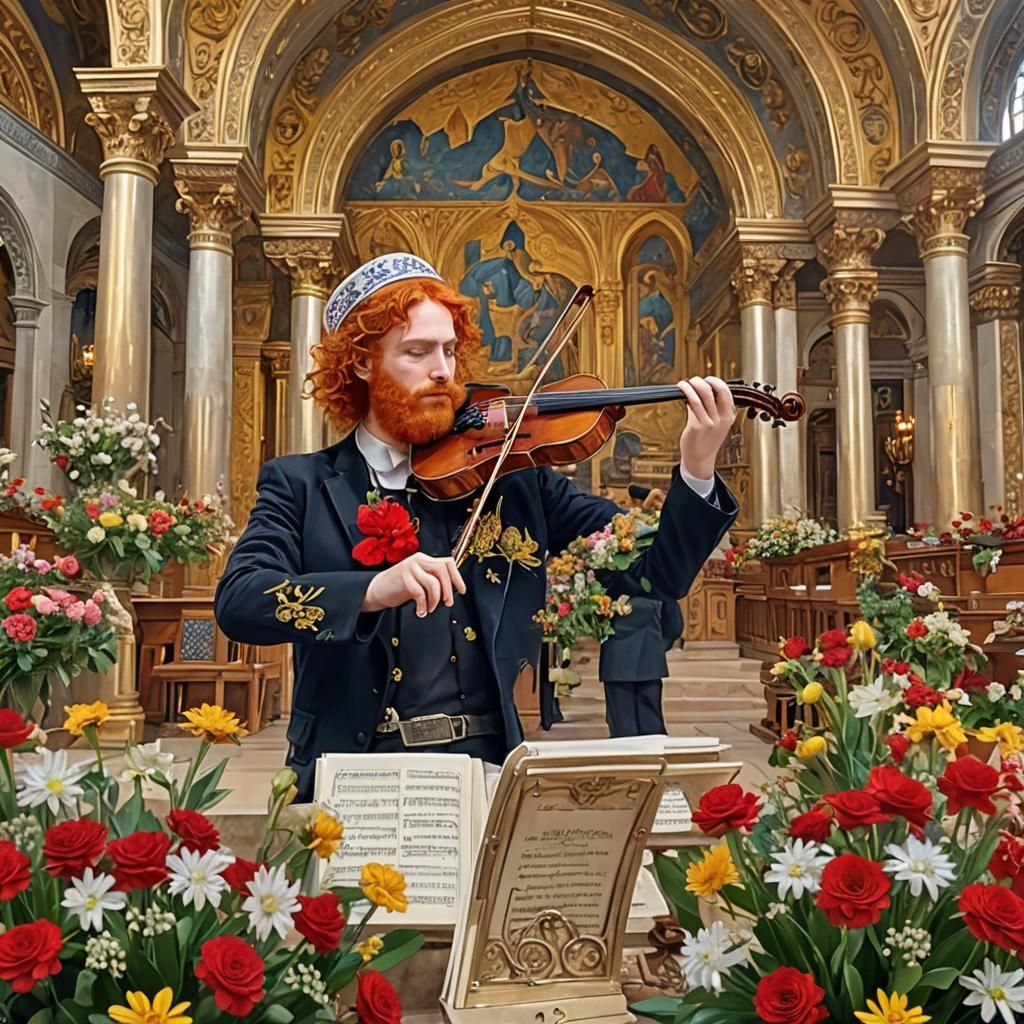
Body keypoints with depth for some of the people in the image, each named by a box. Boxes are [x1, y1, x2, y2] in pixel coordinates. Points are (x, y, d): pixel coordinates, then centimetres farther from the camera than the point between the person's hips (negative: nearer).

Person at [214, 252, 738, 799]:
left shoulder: (513, 474, 5)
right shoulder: (301, 485, 3)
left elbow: (652, 570, 2)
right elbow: (236, 602, -12)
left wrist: (697, 470, -14)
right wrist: (373, 590, -28)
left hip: (488, 762, 1)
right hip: (354, 776, 0)